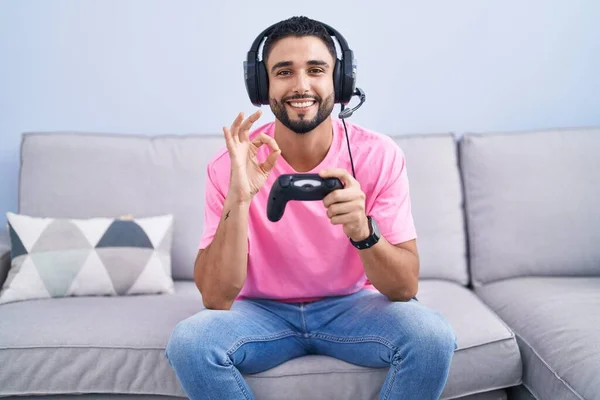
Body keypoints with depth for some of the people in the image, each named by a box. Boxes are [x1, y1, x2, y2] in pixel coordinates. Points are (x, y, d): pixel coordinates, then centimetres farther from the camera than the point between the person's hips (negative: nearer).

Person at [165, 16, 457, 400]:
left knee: (434, 336, -27)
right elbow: (216, 299, -20)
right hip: (263, 310, 0)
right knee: (189, 341, -28)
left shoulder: (380, 156, -16)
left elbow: (406, 288, -17)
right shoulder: (229, 166, -15)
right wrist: (238, 200, -35)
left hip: (352, 305, 0)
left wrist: (362, 231, -39)